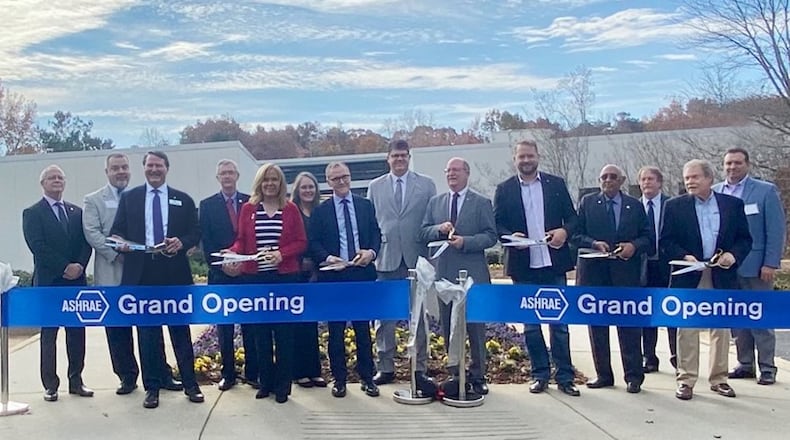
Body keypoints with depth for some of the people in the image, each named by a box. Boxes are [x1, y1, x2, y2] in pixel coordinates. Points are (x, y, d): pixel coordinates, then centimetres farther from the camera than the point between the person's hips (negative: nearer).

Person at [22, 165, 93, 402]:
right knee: (49, 334, 3)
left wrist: (79, 265, -9)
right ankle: (50, 385, 9)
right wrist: (64, 268, -16)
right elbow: (38, 247, -10)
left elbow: (86, 242, 8)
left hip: (76, 280, 4)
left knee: (77, 333, 6)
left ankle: (76, 381, 14)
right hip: (48, 282, -4)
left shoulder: (77, 212, 15)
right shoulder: (32, 213, 1)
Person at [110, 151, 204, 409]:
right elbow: (116, 230, 7)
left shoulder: (183, 200, 9)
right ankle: (152, 387, 15)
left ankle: (190, 383, 15)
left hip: (174, 272, 0)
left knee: (180, 328, 5)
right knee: (147, 331, 5)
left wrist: (182, 242, -14)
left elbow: (195, 232, 6)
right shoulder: (129, 198, 10)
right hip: (142, 272, 1)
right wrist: (119, 241, -15)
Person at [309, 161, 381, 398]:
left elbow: (377, 234, 7)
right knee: (336, 330, 5)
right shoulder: (320, 211, 4)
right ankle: (339, 379, 15)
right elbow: (313, 243, 1)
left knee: (363, 328, 7)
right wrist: (327, 258, -17)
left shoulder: (366, 205, 9)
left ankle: (367, 378, 16)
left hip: (362, 274, 1)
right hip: (333, 276, -1)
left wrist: (371, 252, -12)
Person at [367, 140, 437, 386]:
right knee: (384, 317, 3)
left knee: (419, 315, 7)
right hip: (386, 259, 1)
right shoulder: (375, 187, 9)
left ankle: (420, 368, 17)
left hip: (417, 259, 0)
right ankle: (386, 367, 14)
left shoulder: (426, 185, 6)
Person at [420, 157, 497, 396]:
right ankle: (455, 374, 20)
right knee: (448, 327, 9)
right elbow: (423, 233, 9)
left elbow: (491, 236, -4)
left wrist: (466, 241, -17)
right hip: (444, 273, 4)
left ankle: (477, 376, 13)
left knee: (476, 326, 2)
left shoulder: (482, 203, 2)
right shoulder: (435, 202, 13)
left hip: (473, 275, -3)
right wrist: (439, 229, -11)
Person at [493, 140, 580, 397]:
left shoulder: (556, 184, 6)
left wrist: (565, 231, -14)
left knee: (559, 323, 3)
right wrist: (511, 237, -17)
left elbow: (572, 217, 6)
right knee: (530, 324, 8)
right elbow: (497, 224, 3)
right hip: (523, 267, 0)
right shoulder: (504, 190, 5)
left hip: (553, 264, 0)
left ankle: (565, 377, 11)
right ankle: (540, 375, 19)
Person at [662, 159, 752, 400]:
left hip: (722, 276, 2)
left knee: (721, 328, 8)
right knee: (687, 330, 1)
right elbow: (666, 242, 1)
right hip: (689, 277, -1)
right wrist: (684, 257, -14)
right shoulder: (675, 206, 3)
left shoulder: (733, 204, 7)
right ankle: (686, 380, 8)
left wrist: (734, 255, -10)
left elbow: (745, 239, 8)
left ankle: (719, 378, 20)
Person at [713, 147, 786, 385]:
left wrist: (771, 263, -11)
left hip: (755, 267, -4)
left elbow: (776, 230, -5)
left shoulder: (766, 191, -2)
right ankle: (745, 364, 19)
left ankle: (767, 367, 10)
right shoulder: (714, 192, 7)